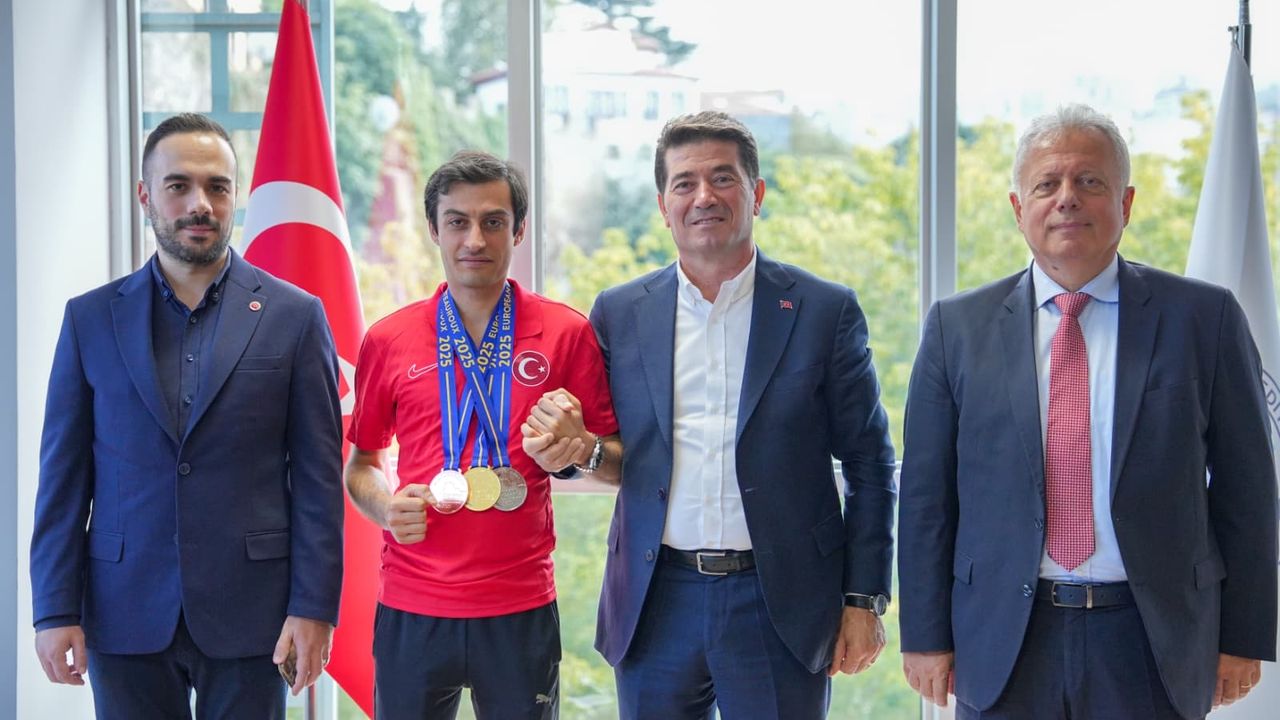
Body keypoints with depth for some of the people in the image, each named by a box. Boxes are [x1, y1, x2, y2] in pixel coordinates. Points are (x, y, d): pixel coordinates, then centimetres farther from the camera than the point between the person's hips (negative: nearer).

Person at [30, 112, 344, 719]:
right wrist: (55, 610, -1)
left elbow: (318, 477, 0)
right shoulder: (91, 319, 7)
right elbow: (64, 477, 6)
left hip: (248, 616, -1)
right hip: (126, 618, 1)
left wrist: (314, 605, -6)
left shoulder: (294, 317, 2)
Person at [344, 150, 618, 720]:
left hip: (521, 612, -1)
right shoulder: (388, 341, 4)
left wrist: (583, 449, -16)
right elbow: (362, 460, 15)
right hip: (411, 612, 1)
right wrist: (385, 507, -5)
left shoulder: (567, 333, 1)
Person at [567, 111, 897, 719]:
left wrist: (864, 600, -2)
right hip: (656, 605, 2)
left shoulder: (825, 311, 1)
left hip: (780, 607, -2)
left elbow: (868, 465, 3)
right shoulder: (618, 314, 7)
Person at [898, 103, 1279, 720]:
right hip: (1003, 645, 1)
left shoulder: (1204, 318, 1)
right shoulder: (957, 326, 4)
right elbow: (925, 493, 4)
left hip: (1155, 645, 0)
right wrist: (927, 636, 1)